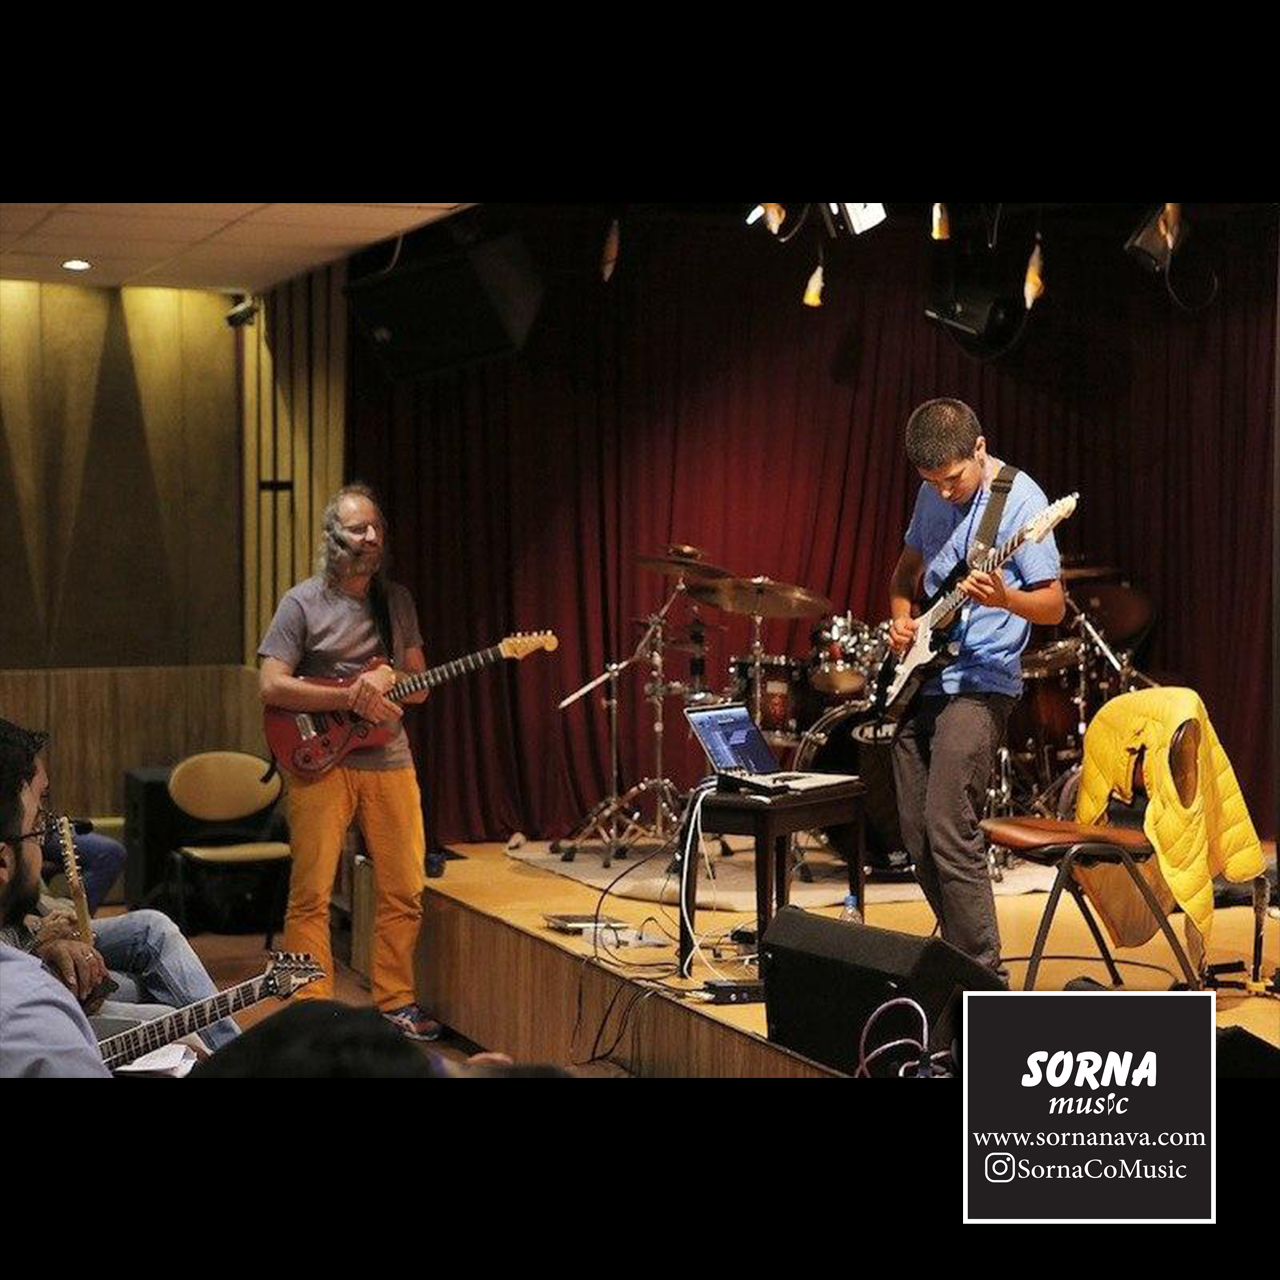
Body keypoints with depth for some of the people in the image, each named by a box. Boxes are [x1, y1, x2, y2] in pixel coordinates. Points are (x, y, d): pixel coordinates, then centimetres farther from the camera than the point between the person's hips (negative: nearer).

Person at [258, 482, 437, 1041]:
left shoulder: (397, 600, 11)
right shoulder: (302, 603, -3)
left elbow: (418, 685, 13)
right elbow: (271, 686, -10)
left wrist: (386, 680, -10)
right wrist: (349, 697, -17)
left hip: (389, 759, 5)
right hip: (320, 760, -4)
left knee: (405, 890, 5)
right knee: (311, 895, -5)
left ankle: (395, 1001, 17)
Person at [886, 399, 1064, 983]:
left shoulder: (1020, 501, -12)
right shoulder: (933, 495, 10)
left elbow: (1053, 606, -12)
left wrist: (1002, 599, -31)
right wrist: (900, 617, 6)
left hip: (977, 685, -8)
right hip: (919, 679, 8)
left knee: (949, 833, -15)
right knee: (917, 837, 10)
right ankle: (957, 947, 23)